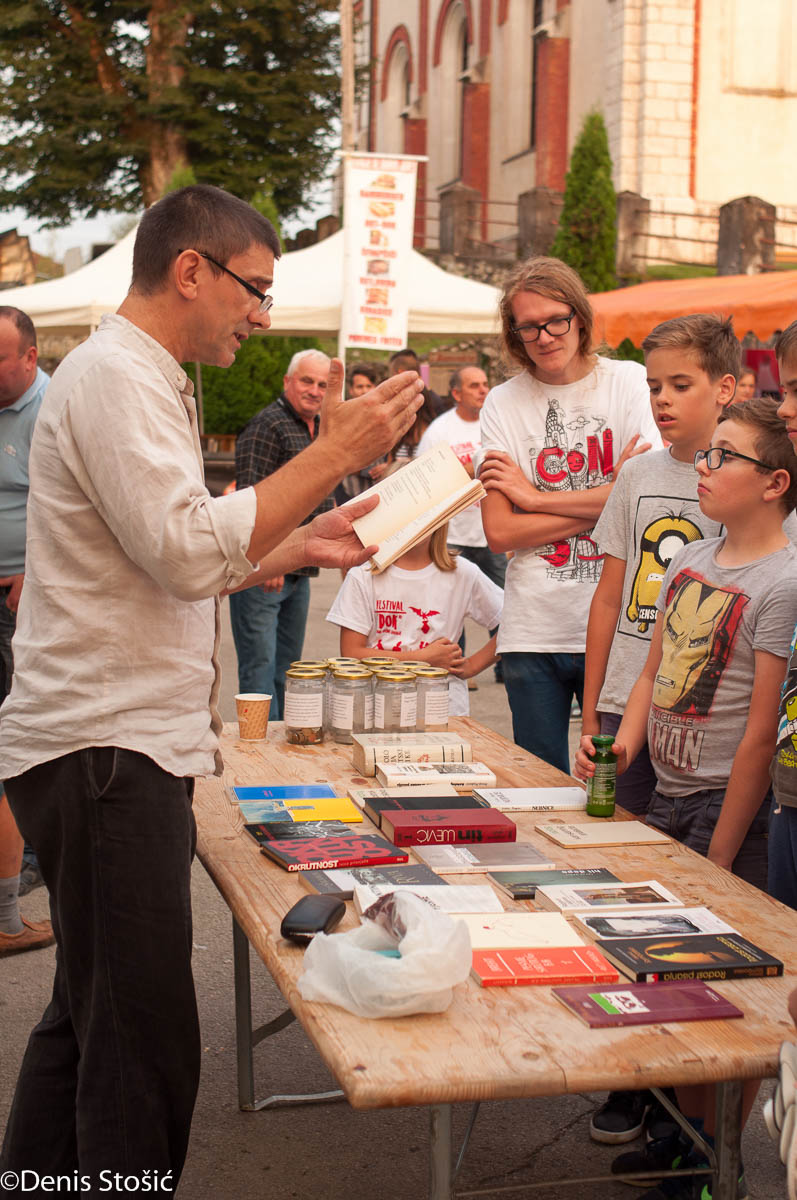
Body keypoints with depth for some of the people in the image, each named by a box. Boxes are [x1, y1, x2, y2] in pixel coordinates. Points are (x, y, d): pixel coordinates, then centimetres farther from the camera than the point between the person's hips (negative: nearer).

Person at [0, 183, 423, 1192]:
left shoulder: (138, 378, 21)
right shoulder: (114, 376, -12)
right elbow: (188, 552, -22)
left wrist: (295, 548, 14)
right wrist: (335, 452, -18)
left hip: (116, 743, 11)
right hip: (104, 747, -11)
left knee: (87, 1014, 19)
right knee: (143, 1041, -6)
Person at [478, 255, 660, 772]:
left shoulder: (630, 382, 2)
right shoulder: (504, 404, 4)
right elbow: (499, 532, -4)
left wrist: (533, 495, -7)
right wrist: (606, 499, -9)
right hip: (533, 631, 1)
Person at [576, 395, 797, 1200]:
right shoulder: (690, 560, 6)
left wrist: (719, 855, -16)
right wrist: (623, 743, -5)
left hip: (730, 803, -7)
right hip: (667, 793, 7)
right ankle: (682, 1128, 34)